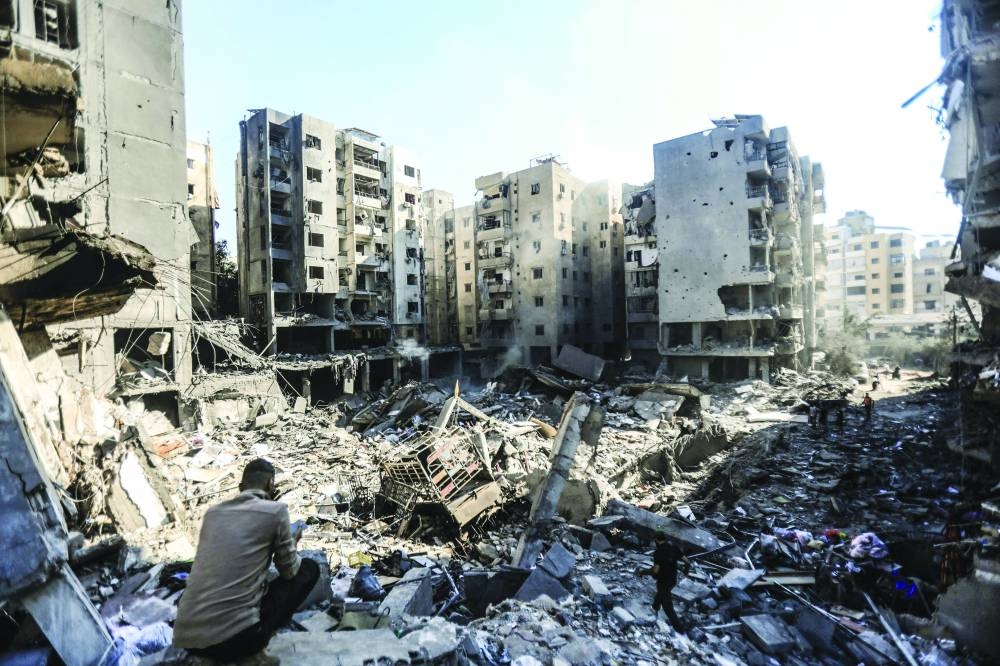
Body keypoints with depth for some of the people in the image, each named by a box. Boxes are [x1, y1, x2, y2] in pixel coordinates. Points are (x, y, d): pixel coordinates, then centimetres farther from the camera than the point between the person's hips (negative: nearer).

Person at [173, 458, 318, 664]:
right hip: (236, 637, -6)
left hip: (185, 638, 6)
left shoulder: (213, 512, 13)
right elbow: (289, 570, 8)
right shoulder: (275, 510, -4)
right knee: (309, 568, 14)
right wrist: (292, 544, 29)